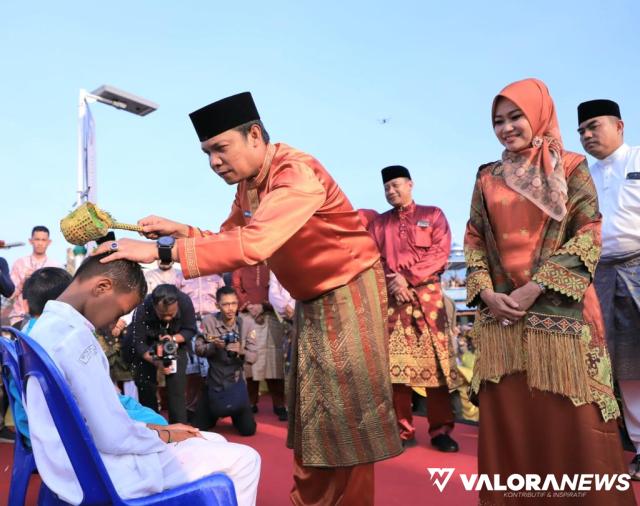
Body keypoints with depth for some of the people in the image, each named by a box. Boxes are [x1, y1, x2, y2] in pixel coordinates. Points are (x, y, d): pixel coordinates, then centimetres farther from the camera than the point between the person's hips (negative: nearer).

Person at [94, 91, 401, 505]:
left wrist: (162, 251, -38)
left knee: (347, 415, -1)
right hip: (311, 301, 8)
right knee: (311, 416, 14)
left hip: (349, 296, -8)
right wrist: (179, 230, -11)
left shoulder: (297, 174, -27)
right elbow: (228, 239, 6)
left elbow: (252, 245, -40)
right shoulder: (248, 183, 3)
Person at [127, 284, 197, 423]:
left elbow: (190, 330, -18)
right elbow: (138, 343, -27)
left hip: (176, 343, 1)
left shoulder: (185, 302, -32)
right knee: (146, 387, -2)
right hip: (148, 347, 0)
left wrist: (173, 339, -37)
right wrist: (155, 361, -42)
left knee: (177, 388, -9)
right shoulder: (142, 310, -35)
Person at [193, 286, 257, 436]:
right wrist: (213, 346, -26)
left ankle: (234, 414, 35)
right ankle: (215, 414, 42)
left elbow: (253, 356, -11)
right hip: (214, 382, 1)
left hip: (236, 382, 0)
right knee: (200, 428, 8)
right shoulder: (208, 321, -11)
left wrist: (240, 351, -32)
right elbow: (198, 349, -7)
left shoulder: (247, 323, -11)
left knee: (248, 430, 1)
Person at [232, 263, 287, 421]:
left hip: (271, 319, -1)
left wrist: (263, 306, -10)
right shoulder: (239, 268, 15)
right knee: (248, 361, 0)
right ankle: (251, 403, 10)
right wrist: (249, 307, -10)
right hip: (246, 319, 1)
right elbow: (236, 288, 4)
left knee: (274, 361, -4)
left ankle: (279, 405, 1)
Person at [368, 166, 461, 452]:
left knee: (435, 363, -3)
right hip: (391, 298, 2)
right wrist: (393, 284, -11)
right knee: (395, 364, 0)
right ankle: (403, 430, 9)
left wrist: (407, 277, -13)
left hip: (427, 296, -2)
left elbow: (440, 254, -3)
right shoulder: (379, 223, 17)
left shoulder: (433, 215, 9)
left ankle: (440, 430, 7)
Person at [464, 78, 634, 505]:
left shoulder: (571, 168, 4)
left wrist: (537, 287, -15)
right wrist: (486, 293, -6)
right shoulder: (488, 178, 13)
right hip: (500, 314, 3)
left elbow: (588, 236, -5)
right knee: (508, 418, 7)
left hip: (559, 312, -3)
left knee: (570, 420, 0)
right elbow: (474, 240, 10)